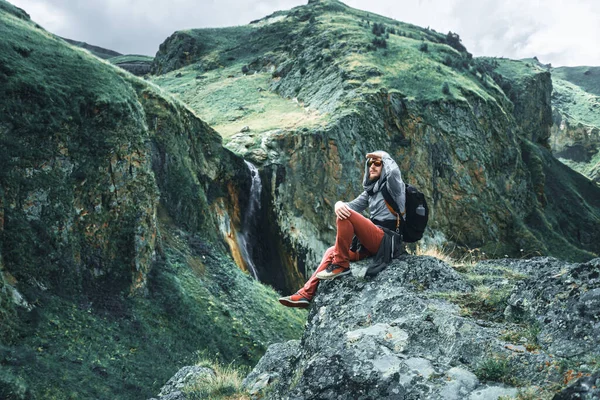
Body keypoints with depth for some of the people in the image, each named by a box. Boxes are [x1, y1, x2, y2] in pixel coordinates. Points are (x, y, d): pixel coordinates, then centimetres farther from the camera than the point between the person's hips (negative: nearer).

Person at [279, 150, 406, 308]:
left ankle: (341, 265, -15)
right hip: (372, 243, 8)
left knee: (345, 216, -23)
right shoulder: (371, 191, 22)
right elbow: (352, 206, 9)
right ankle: (306, 293, -3)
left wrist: (384, 157, -3)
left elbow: (394, 171, -24)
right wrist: (339, 204, -15)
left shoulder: (391, 186, 1)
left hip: (386, 240, -8)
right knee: (331, 252, 3)